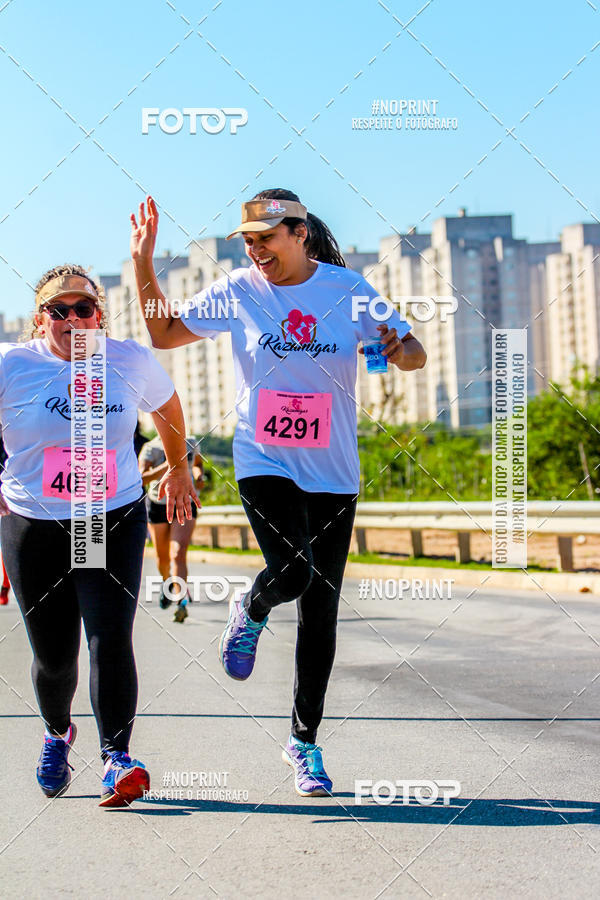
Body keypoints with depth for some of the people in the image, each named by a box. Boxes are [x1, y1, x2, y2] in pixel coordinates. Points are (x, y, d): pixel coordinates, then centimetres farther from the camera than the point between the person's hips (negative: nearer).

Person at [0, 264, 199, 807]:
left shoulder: (131, 361, -1)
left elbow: (167, 405, 20)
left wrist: (179, 469, 31)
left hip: (116, 520, 1)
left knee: (111, 638, -16)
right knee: (54, 655, 5)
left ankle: (117, 758, -14)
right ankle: (57, 732, 35)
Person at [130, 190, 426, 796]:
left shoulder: (347, 289, -2)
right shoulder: (237, 292, -1)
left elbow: (415, 353, 4)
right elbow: (163, 334, 9)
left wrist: (398, 351, -20)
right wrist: (143, 263, -2)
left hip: (332, 473, 1)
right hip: (264, 465, -1)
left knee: (321, 610, 3)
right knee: (293, 572, -27)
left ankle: (304, 741, 19)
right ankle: (252, 610, 11)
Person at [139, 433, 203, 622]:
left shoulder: (190, 444, -2)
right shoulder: (151, 448, -15)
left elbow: (197, 463, 21)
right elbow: (140, 478, -29)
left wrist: (198, 475, -2)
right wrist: (166, 466, -41)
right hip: (158, 505, 0)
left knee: (178, 554, -19)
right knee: (163, 557, 15)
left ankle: (181, 603, -31)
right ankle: (166, 582, 49)